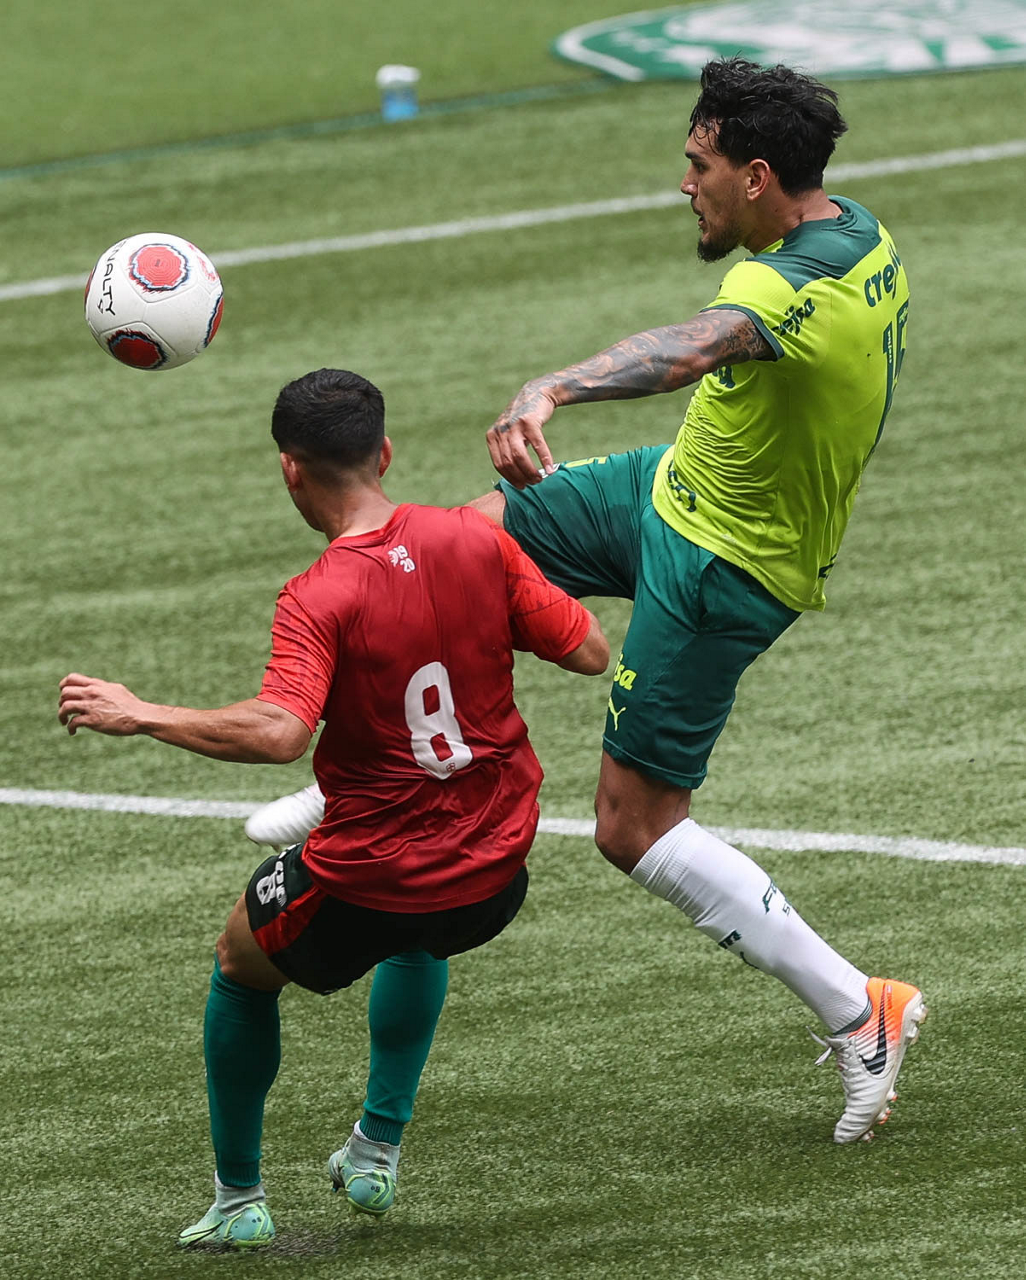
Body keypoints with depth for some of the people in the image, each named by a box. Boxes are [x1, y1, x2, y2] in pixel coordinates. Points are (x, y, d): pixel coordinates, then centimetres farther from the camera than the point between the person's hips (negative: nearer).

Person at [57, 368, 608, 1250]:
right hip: (494, 879, 5)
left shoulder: (319, 600, -20)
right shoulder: (475, 540, -7)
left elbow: (279, 732, -35)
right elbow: (591, 652, -2)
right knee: (415, 939, 41)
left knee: (241, 968, 26)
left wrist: (140, 715, -26)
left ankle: (238, 1200, 32)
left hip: (365, 892, -5)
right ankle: (378, 1150, 38)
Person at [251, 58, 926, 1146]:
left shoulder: (790, 287, -34)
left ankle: (856, 1014, 2)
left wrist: (553, 388, -71)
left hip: (718, 567, -10)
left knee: (633, 828, -3)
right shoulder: (865, 238, -3)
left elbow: (697, 344, -54)